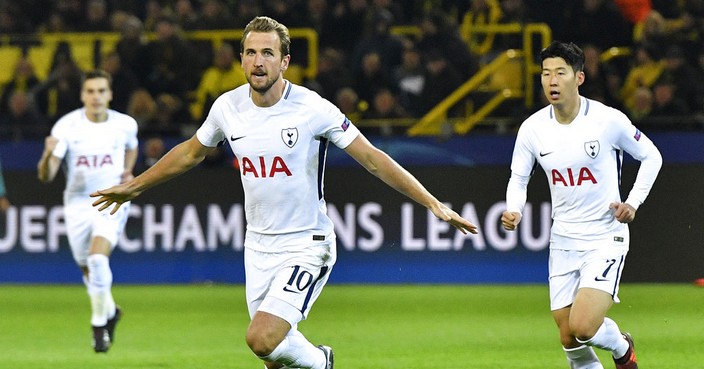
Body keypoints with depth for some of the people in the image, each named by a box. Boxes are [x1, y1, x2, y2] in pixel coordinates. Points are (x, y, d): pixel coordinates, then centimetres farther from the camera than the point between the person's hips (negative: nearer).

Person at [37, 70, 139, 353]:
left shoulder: (125, 124, -5)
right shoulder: (66, 126, -11)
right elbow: (46, 176, -14)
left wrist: (127, 172, 3)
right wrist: (48, 155, -35)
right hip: (77, 204, 1)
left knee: (98, 259, -23)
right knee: (88, 270, 12)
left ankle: (99, 324, -9)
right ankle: (110, 311, 42)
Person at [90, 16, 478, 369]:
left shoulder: (312, 108, -16)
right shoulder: (227, 107, -2)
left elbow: (373, 159, -12)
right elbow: (191, 152, 18)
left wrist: (434, 204, -17)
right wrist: (133, 187, 27)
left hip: (307, 245, -5)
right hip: (259, 247, 5)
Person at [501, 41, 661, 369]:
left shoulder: (609, 120, -12)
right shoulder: (532, 129, -3)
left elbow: (651, 156, 3)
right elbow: (518, 178, 10)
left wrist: (633, 202, -8)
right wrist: (514, 211, -10)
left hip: (606, 239, -4)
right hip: (563, 241, 4)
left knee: (582, 327, -19)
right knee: (569, 340, 2)